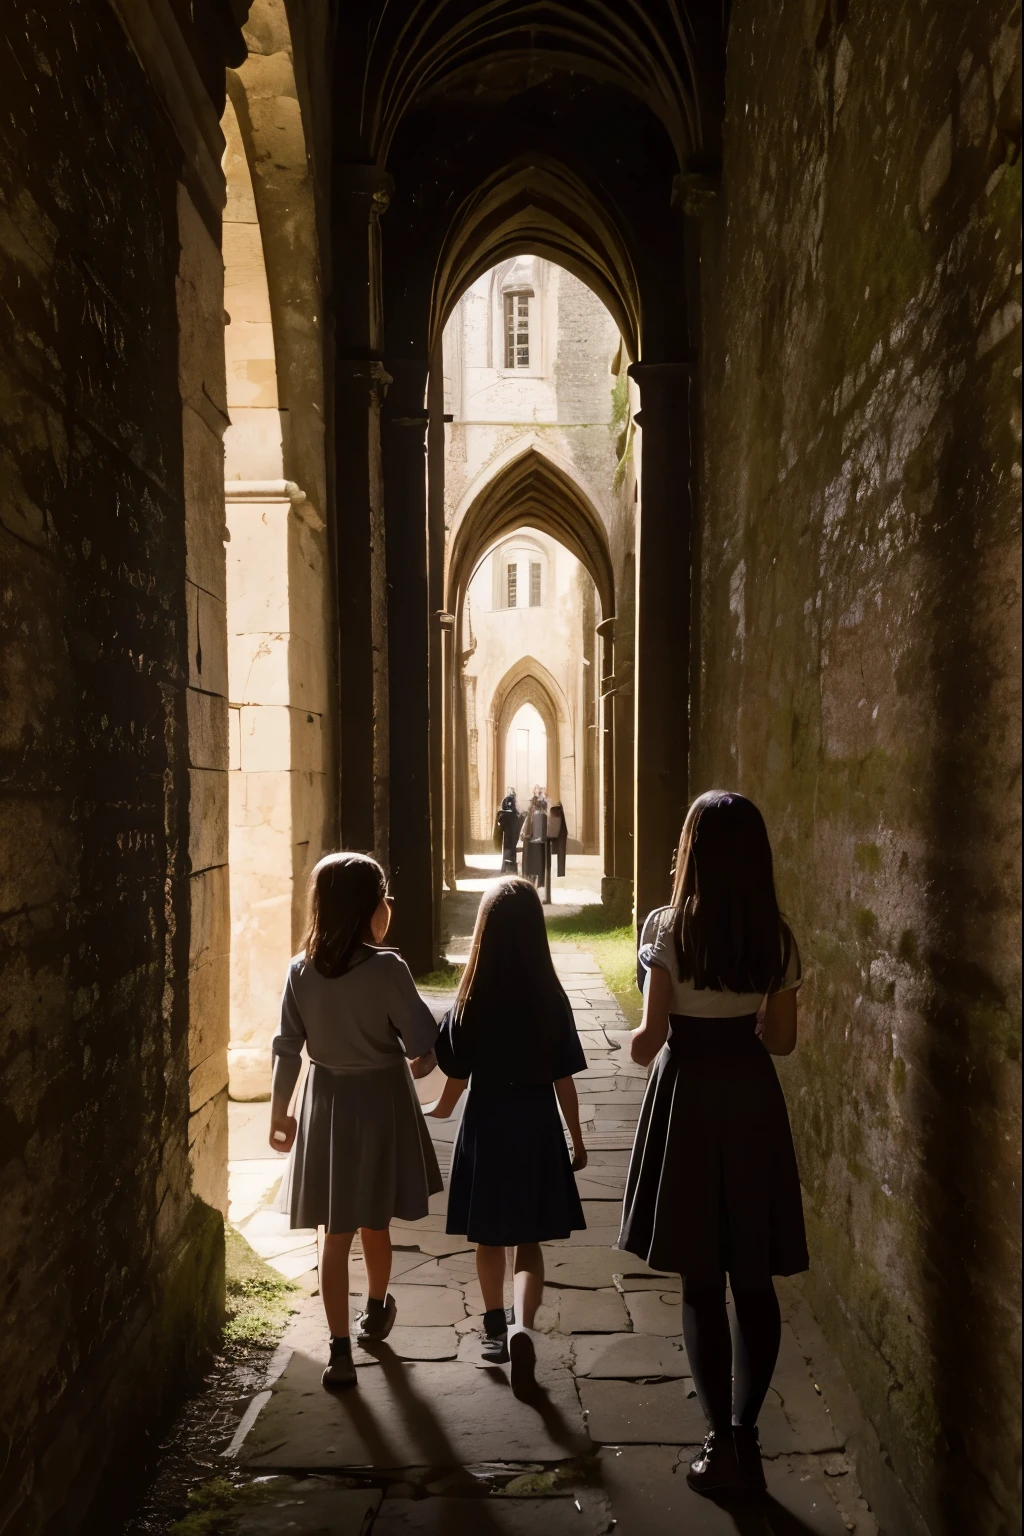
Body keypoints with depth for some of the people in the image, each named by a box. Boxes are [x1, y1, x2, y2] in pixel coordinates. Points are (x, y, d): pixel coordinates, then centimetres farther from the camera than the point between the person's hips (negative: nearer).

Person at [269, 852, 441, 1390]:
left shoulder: (301, 969, -7)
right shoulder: (386, 969, -18)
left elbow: (287, 1049, -2)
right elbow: (425, 1043, -17)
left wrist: (279, 1113, 8)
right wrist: (417, 1065, 6)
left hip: (327, 1104, 2)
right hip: (381, 1101, -2)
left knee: (335, 1235, 8)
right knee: (374, 1225, 20)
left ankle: (340, 1351, 9)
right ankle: (376, 1312, 42)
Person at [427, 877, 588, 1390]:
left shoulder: (469, 1005, -11)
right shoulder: (551, 1002, -11)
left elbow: (454, 1084, -4)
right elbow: (564, 1082, -5)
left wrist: (435, 1110, 17)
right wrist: (577, 1140, 8)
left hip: (485, 1126, 0)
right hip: (537, 1126, 0)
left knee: (489, 1238, 18)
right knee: (529, 1242, 9)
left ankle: (494, 1328, 31)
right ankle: (522, 1326, -12)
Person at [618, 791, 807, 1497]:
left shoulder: (673, 929, -12)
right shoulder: (777, 938, -1)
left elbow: (651, 1036, -13)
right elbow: (781, 1038, 5)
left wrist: (639, 1049, 9)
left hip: (689, 1095, -3)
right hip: (755, 1100, 3)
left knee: (702, 1283, 7)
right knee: (754, 1281, 12)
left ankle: (722, 1445, 12)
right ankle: (746, 1437, 19)